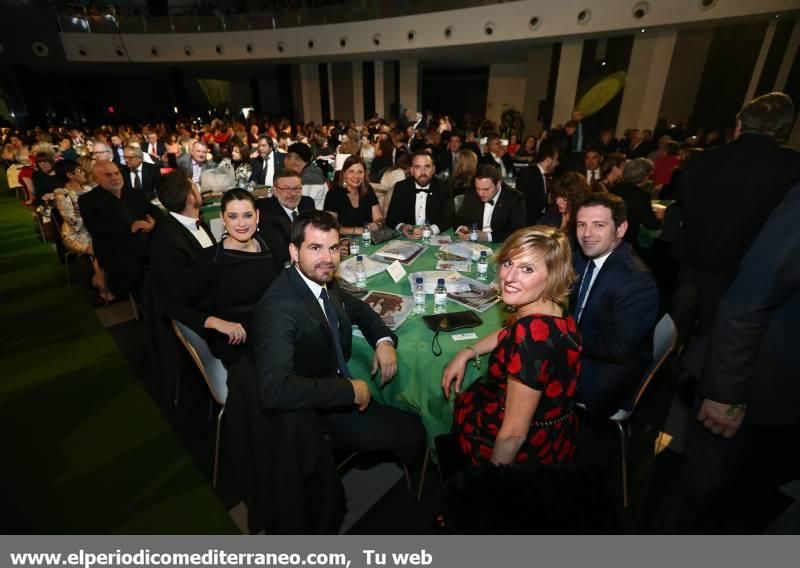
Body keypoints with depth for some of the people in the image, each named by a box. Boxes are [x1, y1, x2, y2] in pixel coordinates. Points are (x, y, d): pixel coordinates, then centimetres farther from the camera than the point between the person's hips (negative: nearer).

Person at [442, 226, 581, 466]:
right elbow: (509, 334, 13)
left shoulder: (532, 336, -37)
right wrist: (466, 353, 3)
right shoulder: (552, 311, -10)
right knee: (465, 394, 27)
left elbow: (514, 433, -29)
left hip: (527, 449, -6)